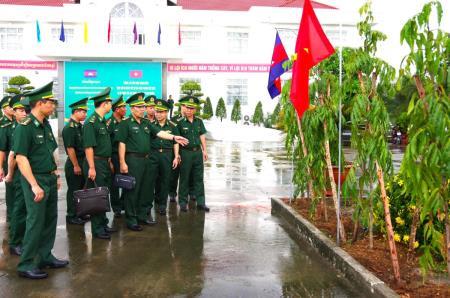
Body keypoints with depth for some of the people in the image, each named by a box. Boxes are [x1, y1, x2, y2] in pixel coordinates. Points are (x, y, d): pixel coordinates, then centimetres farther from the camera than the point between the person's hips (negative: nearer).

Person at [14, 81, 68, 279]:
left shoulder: (46, 125, 10)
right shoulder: (24, 127, -15)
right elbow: (21, 158, -19)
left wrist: (56, 175, 15)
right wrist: (34, 185, -22)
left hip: (50, 179, 8)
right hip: (35, 180, -8)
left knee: (50, 219, 14)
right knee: (35, 222, -2)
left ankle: (45, 257, 27)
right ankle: (26, 265, 10)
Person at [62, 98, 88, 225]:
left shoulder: (79, 126, 12)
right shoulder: (69, 127, -16)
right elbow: (70, 148, -20)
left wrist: (81, 164, 16)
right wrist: (76, 166, -19)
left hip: (82, 162, 9)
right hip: (73, 163, -9)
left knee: (81, 188, 15)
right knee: (73, 190, 1)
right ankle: (71, 216, 11)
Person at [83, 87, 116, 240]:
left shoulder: (102, 121, 14)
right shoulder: (91, 122, -16)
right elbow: (88, 146, -20)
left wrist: (109, 162, 18)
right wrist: (91, 167, -22)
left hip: (105, 163, 9)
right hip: (96, 164, -9)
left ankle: (103, 224, 27)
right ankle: (97, 229, 9)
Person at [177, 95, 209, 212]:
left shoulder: (199, 121, 8)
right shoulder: (179, 122, -7)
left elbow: (202, 137, 13)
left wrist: (204, 150, 10)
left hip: (198, 152, 4)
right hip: (185, 153, -4)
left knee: (199, 178, 8)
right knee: (184, 178, 4)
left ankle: (200, 202, 15)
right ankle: (183, 203, 14)